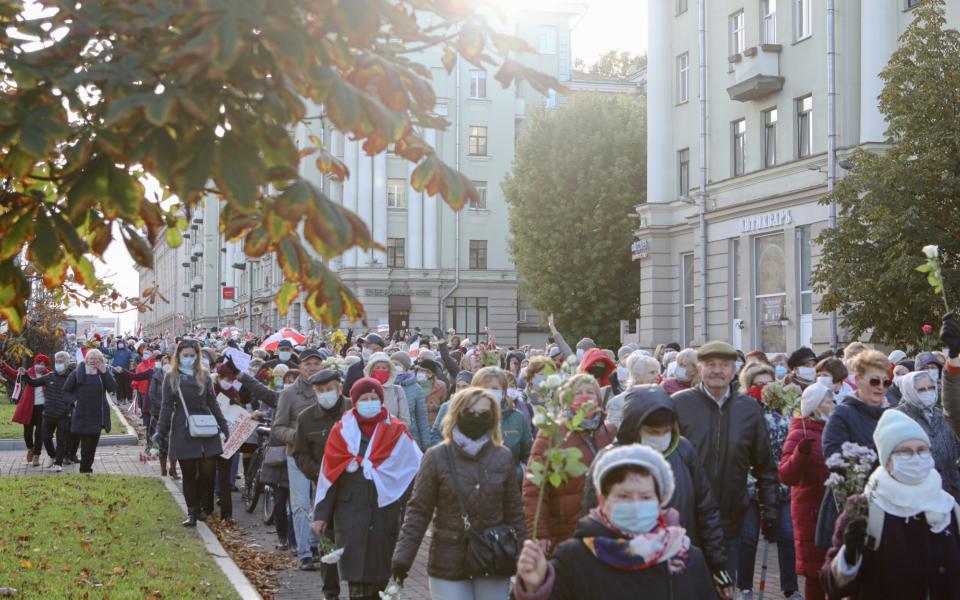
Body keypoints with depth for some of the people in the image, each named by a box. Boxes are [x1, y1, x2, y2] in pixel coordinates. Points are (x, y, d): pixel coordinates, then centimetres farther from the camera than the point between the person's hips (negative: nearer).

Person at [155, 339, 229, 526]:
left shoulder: (204, 375, 8)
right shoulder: (171, 377, 3)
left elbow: (213, 403, 12)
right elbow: (166, 406, 2)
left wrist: (224, 427, 10)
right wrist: (161, 432, -6)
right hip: (183, 432, -1)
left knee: (208, 471, -4)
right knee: (189, 474, 3)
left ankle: (204, 507, 15)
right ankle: (192, 513, 11)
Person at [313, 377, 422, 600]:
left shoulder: (396, 431, 2)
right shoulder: (342, 431, 4)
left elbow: (418, 469, 0)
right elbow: (329, 474, 5)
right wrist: (321, 514, 4)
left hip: (385, 512, 0)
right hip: (350, 513, 0)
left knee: (379, 573, 5)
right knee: (357, 575, -4)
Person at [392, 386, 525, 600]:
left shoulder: (503, 457, 3)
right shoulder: (437, 456, -4)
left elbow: (514, 513, 7)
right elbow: (418, 510, -2)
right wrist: (403, 556, -10)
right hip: (448, 564, -2)